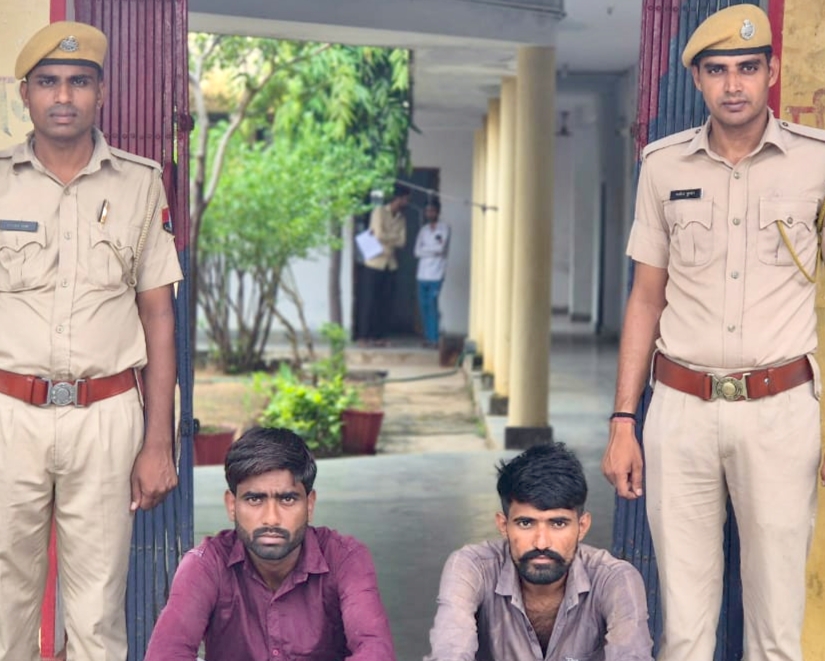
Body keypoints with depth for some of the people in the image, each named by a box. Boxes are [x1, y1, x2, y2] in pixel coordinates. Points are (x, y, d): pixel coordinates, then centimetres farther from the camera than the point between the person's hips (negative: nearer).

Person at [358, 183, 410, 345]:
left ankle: (380, 335, 8)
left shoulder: (401, 218, 10)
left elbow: (402, 242, -1)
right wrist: (395, 236, -4)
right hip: (375, 263, -5)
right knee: (370, 300, -3)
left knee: (385, 301, 4)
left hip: (390, 263, 5)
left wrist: (386, 237, -12)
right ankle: (366, 335, 1)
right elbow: (380, 235, -18)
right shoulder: (379, 211, -7)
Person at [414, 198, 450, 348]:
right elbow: (417, 252, 5)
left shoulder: (444, 228, 1)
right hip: (423, 273, 5)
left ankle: (434, 338, -8)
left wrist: (425, 248, -1)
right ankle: (428, 337, 10)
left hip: (436, 274, -5)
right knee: (424, 305, 3)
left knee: (432, 304, -11)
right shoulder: (423, 230, 14)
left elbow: (441, 248, -11)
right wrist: (433, 248, -5)